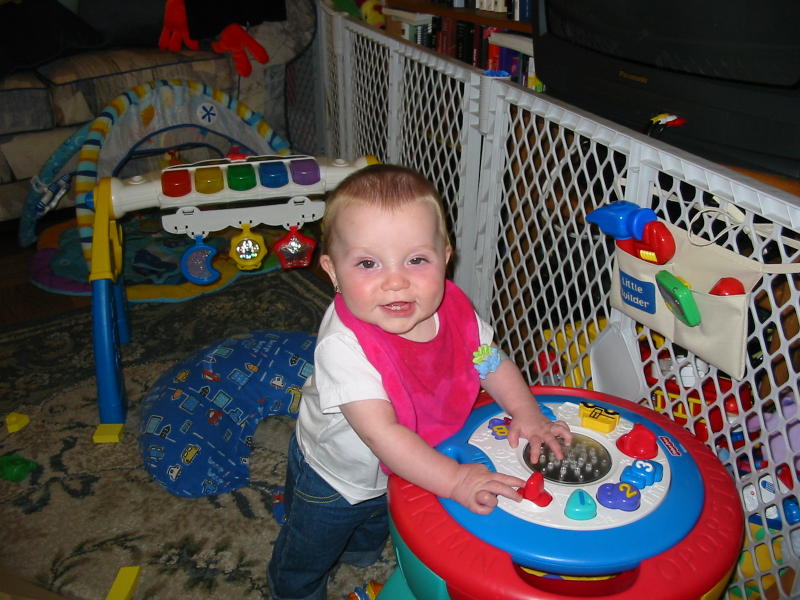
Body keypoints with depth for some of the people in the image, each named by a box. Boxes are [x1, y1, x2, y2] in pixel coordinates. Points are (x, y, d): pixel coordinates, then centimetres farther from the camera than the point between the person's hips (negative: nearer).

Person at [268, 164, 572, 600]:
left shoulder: (453, 312, -24)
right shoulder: (343, 346, -43)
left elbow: (492, 362, -7)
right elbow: (381, 433, -43)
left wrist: (526, 413, -20)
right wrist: (454, 480, -45)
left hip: (402, 471, 5)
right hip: (334, 478, -5)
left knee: (375, 526, 39)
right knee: (306, 561, 24)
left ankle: (362, 551, 73)